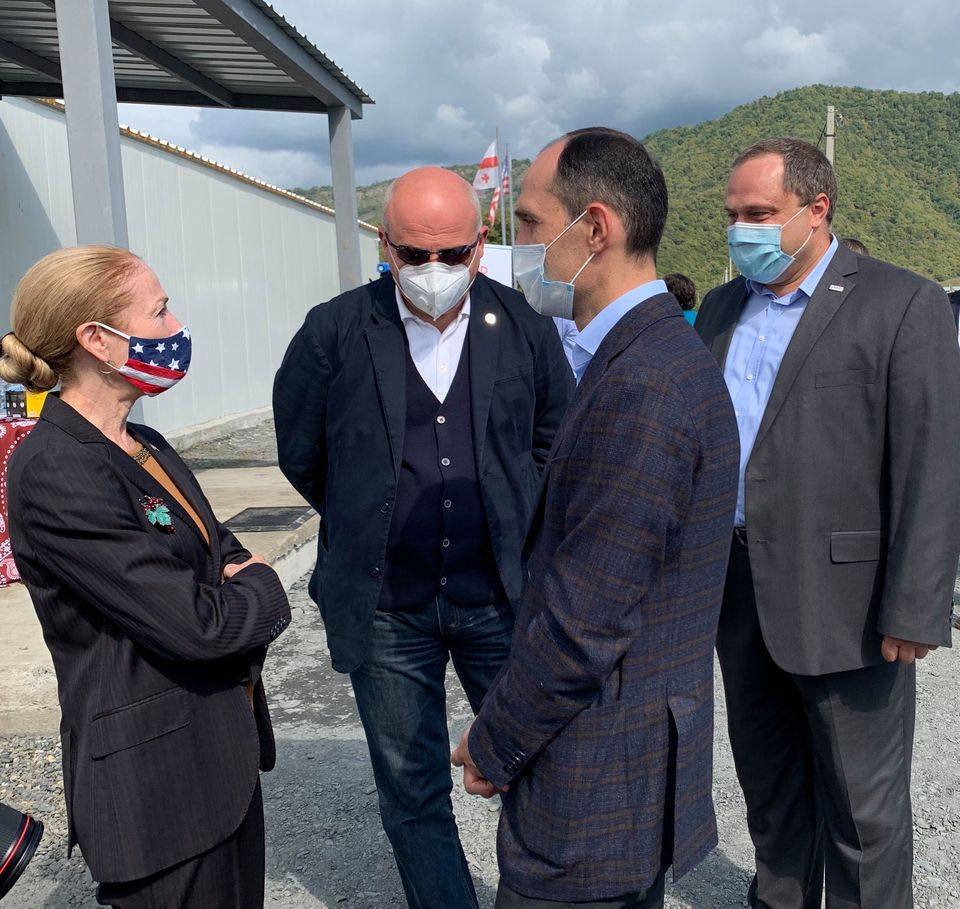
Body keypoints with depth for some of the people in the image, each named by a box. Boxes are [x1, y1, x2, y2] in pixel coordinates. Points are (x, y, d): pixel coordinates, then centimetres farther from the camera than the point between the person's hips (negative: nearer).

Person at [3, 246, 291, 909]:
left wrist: (242, 584, -10)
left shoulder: (146, 449, 7)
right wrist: (260, 591, -6)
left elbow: (228, 554, 12)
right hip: (156, 784, -8)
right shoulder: (55, 474, -22)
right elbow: (194, 624, -25)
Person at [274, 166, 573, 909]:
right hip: (385, 608, 0)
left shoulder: (525, 327, -2)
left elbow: (554, 438, 13)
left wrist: (506, 521, 10)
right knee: (412, 792, 13)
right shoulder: (335, 333, -7)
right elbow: (301, 455, 6)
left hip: (499, 597, 1)